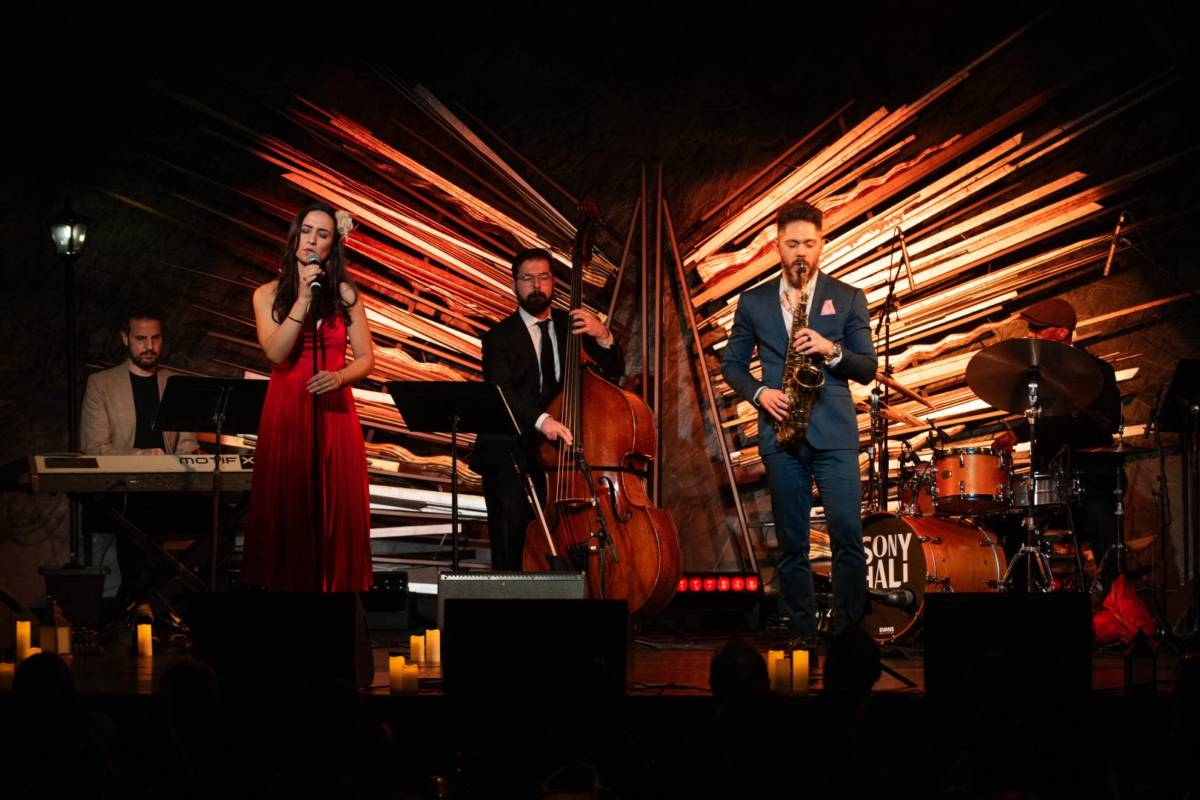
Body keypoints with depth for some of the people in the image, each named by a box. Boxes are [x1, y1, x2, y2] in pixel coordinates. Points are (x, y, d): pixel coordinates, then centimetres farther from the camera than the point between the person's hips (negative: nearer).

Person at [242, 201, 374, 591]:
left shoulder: (345, 294, 5)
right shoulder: (269, 294, 4)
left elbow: (365, 358, 4)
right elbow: (275, 352, -11)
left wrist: (339, 376, -16)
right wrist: (304, 298, -15)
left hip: (334, 412, 0)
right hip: (286, 411, 0)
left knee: (335, 509, -1)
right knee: (287, 507, -2)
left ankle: (335, 584, 5)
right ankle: (286, 584, 4)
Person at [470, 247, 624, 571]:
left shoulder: (571, 325, 13)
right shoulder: (500, 337, 1)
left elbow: (614, 371, 7)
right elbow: (501, 393, -15)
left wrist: (603, 337, -14)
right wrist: (541, 420, -34)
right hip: (512, 449, -3)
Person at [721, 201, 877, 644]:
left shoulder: (848, 298, 7)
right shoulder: (753, 301, 10)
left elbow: (868, 368, 3)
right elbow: (731, 363, 14)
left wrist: (831, 350, -15)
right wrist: (759, 392, -5)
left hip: (834, 433, -1)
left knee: (848, 535, -9)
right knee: (791, 542, 4)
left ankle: (849, 633, -3)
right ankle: (803, 634, 10)